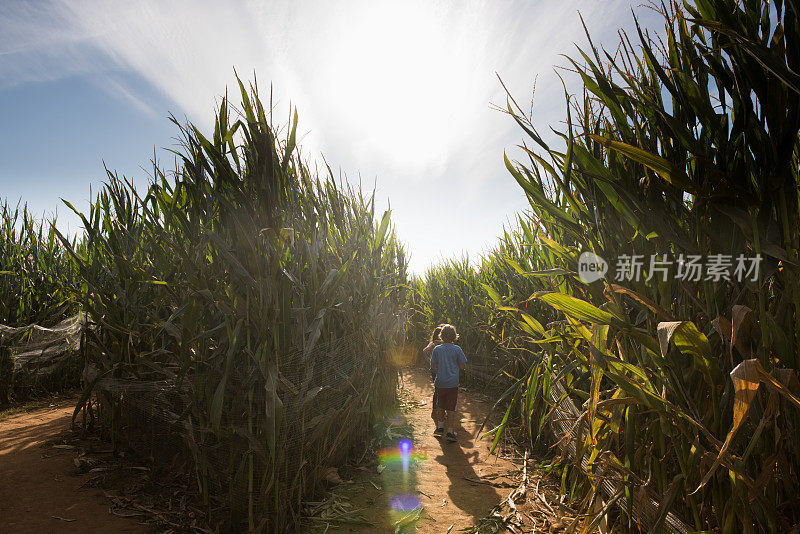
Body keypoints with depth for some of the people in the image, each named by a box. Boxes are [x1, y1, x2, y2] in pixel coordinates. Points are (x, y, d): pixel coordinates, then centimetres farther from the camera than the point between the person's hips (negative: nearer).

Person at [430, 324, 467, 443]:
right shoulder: (457, 349, -7)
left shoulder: (436, 349, -4)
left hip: (440, 383, 2)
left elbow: (433, 366, -1)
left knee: (441, 406, 19)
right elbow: (463, 366, -4)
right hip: (453, 383, -2)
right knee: (451, 408, 3)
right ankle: (450, 431, -3)